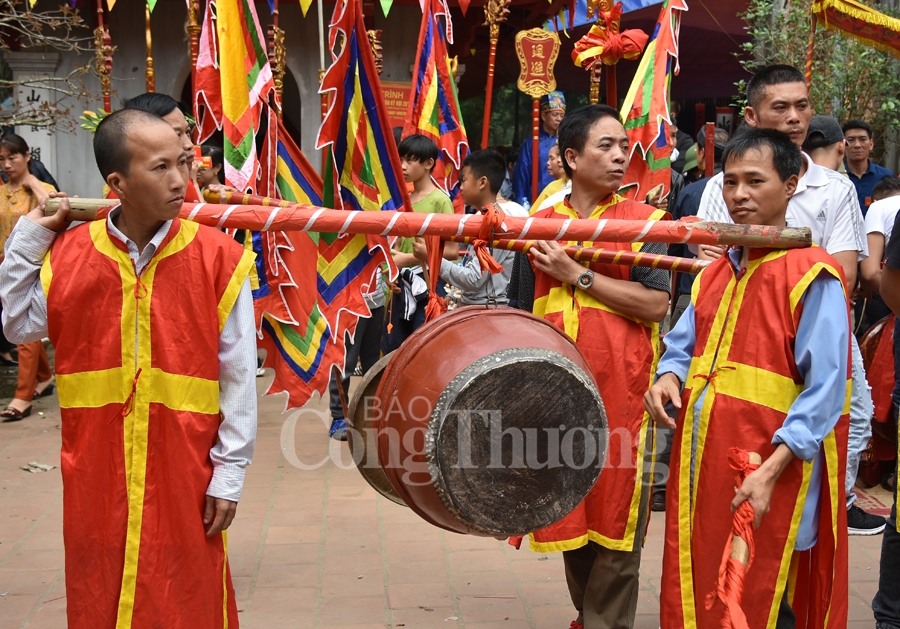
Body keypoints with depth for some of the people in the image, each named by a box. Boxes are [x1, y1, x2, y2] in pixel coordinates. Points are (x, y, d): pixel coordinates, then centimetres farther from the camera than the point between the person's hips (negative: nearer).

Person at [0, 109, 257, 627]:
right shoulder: (68, 254, 1)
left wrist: (229, 473, -6)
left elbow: (239, 378, -5)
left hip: (184, 476, -2)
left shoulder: (219, 258, -8)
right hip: (96, 474, 3)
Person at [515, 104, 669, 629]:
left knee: (614, 509, 0)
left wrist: (576, 274, -14)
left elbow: (656, 304, -12)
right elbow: (524, 310, 17)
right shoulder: (539, 224, 10)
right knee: (570, 508, 11)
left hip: (620, 389, -3)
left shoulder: (642, 220, 1)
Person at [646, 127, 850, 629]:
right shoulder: (716, 273, 13)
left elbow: (824, 390, -13)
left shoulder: (813, 276, -9)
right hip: (701, 473, 6)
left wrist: (771, 471, -21)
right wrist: (669, 378, -5)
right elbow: (685, 344, 18)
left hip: (766, 487, -6)